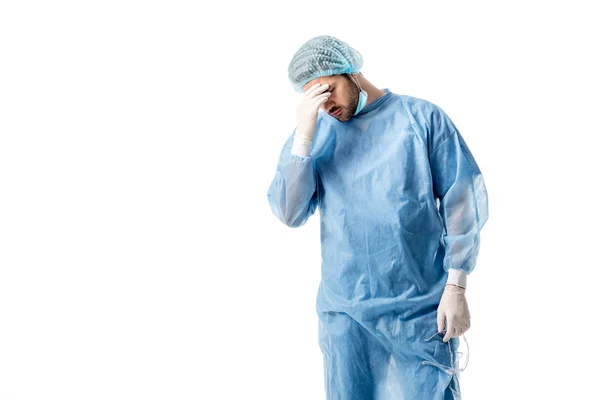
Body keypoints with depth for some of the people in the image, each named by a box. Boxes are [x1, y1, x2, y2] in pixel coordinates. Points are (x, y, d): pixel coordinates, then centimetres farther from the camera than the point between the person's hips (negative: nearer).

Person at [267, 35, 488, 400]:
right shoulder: (317, 133, 6)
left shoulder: (423, 117, -1)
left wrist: (456, 288, -6)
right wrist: (303, 134, -13)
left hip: (421, 308, -2)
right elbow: (289, 214, -4)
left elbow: (462, 202, -1)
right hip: (345, 312, 2)